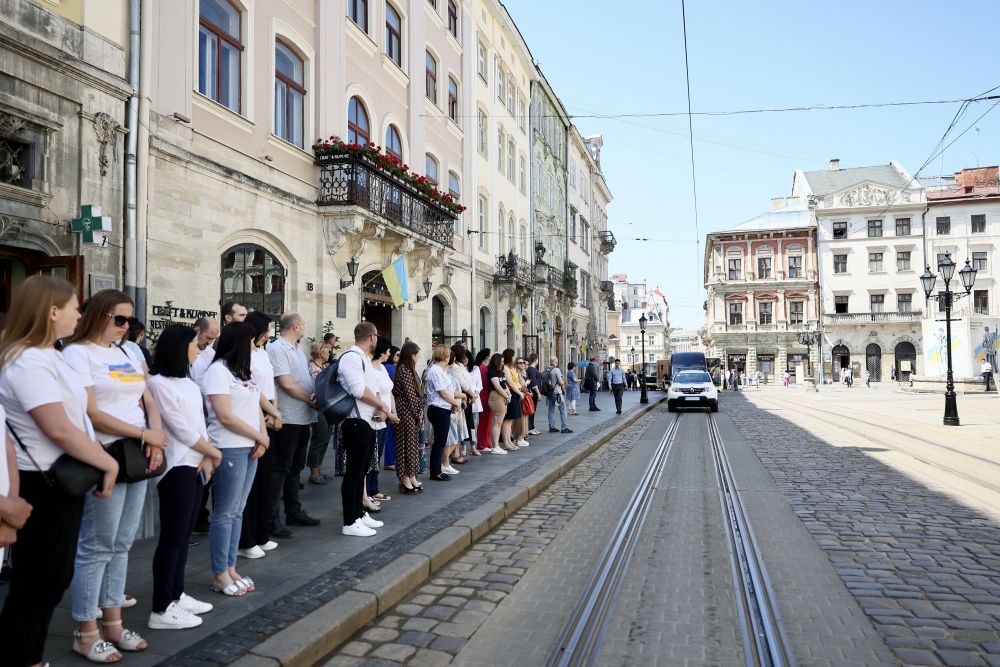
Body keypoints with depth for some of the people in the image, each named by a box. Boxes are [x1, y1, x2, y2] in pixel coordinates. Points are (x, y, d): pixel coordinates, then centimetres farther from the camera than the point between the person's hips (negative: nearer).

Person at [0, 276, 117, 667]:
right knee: (34, 585, 4)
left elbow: (75, 416, 17)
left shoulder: (47, 356, 11)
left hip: (62, 481, 10)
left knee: (54, 578, 20)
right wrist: (109, 463, -14)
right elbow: (59, 430, -26)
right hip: (41, 487, -10)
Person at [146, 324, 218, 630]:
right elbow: (181, 429, -14)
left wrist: (207, 457, -4)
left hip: (195, 465, 8)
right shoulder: (158, 383, -12)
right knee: (172, 537, -3)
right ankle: (161, 610, 6)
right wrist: (213, 452, -5)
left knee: (184, 533, 14)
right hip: (176, 467, -8)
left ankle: (176, 595, 26)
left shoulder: (188, 382, 13)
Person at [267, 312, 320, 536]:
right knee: (280, 469, -2)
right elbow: (287, 384, -20)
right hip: (288, 419, -9)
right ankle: (272, 518, 6)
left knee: (296, 467, 16)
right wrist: (311, 400, -11)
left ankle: (294, 511, 27)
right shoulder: (276, 349, -14)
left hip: (303, 417, 9)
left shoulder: (298, 349, 13)